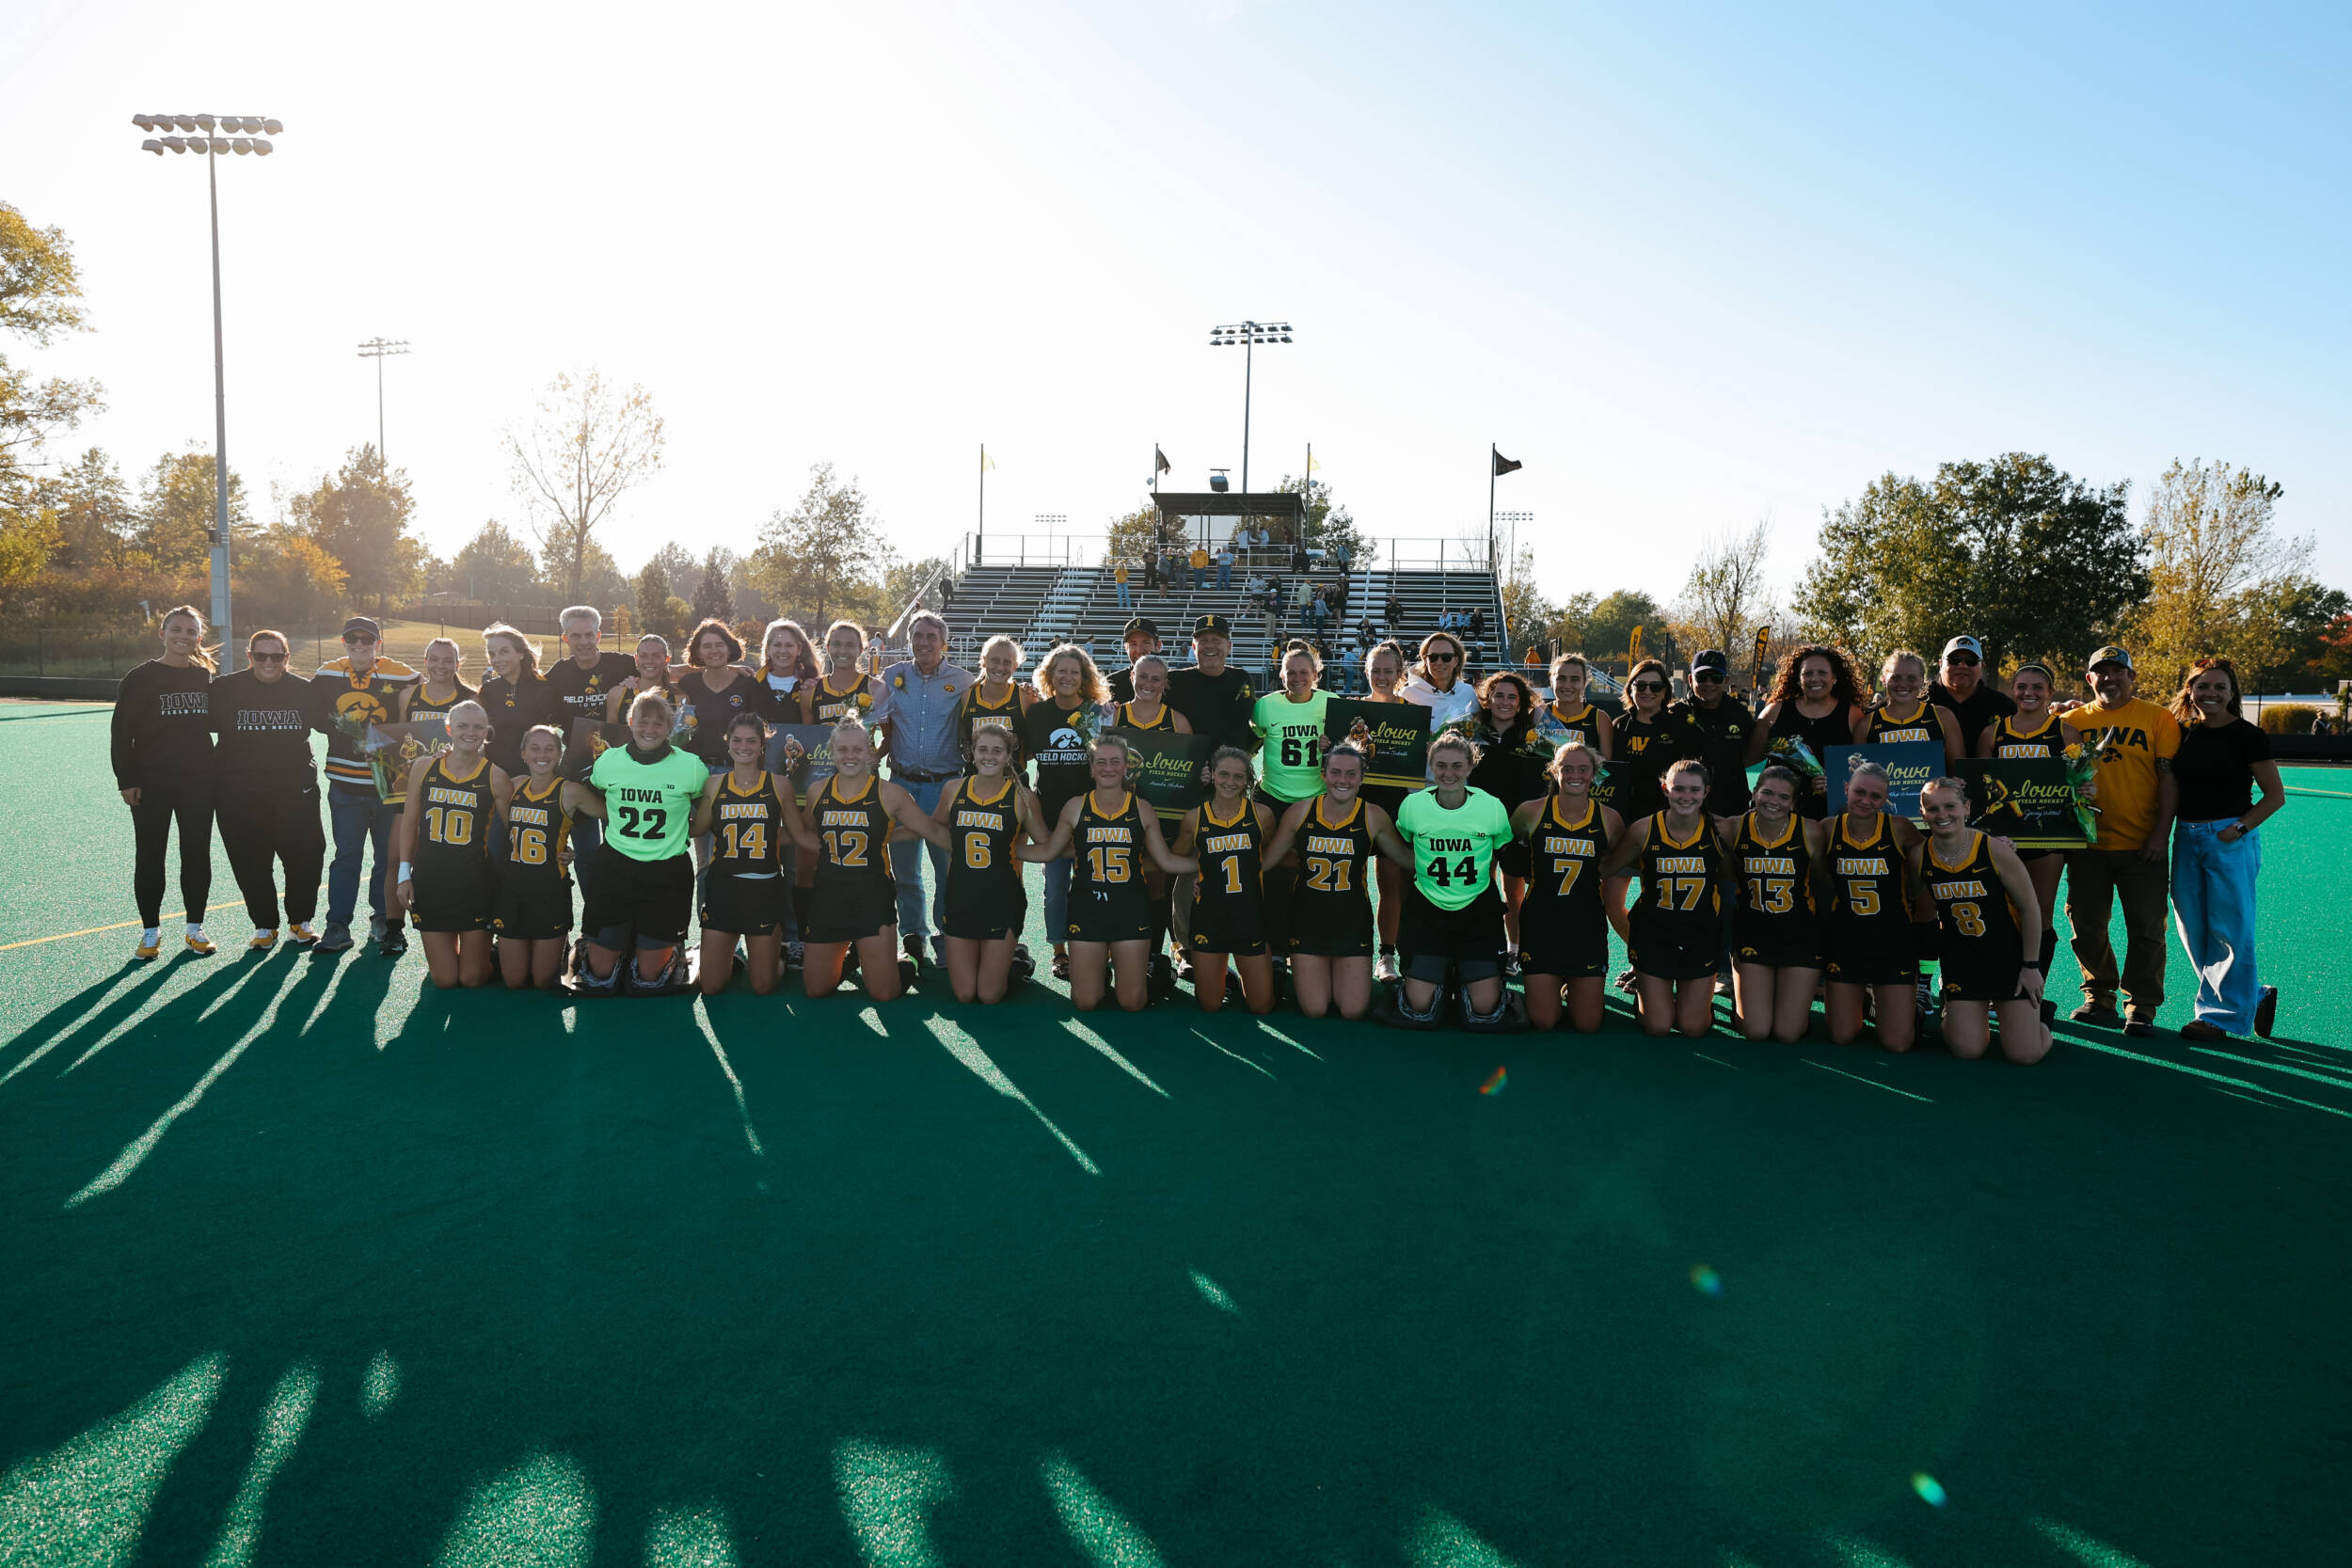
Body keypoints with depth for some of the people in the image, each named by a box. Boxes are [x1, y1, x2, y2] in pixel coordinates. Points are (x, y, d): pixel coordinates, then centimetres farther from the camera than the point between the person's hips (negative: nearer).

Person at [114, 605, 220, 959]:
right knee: (150, 857, 4)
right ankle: (151, 932, 15)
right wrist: (126, 780, -10)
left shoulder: (205, 677, 8)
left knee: (197, 854, 6)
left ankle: (195, 928, 18)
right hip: (152, 781, -3)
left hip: (198, 780, 3)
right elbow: (122, 732, -5)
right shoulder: (141, 678, -4)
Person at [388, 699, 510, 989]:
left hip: (475, 884, -1)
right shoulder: (424, 767, 0)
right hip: (430, 880, 1)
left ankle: (484, 951, 36)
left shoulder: (495, 777, -5)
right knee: (444, 979, 4)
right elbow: (409, 821, 7)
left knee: (473, 978, 3)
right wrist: (405, 873, 3)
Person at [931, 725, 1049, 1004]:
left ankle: (1013, 959, 32)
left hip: (1003, 903, -2)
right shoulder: (954, 790, 1)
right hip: (960, 900, 3)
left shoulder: (1022, 797, -6)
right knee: (964, 994, 4)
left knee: (990, 995, 0)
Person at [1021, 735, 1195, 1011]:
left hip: (1131, 909, 0)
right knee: (1085, 1002, 0)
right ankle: (1102, 974, 32)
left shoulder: (1142, 810, 3)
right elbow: (1048, 851, 10)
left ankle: (1118, 969, 32)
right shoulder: (1075, 807, 2)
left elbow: (1166, 861, 7)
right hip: (1086, 908, 0)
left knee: (1133, 1002, 0)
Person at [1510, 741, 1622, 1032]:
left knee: (1587, 1024, 2)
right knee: (1543, 1022, -3)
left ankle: (1571, 989, 34)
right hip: (1541, 924, -1)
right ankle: (1553, 990, 30)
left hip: (1588, 928, 1)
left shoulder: (1609, 820, -3)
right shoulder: (1531, 811, -6)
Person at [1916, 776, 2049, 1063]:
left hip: (2009, 958, -2)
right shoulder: (1919, 855, -9)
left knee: (2025, 1053, -7)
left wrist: (2031, 966, -7)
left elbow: (2030, 909, -9)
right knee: (1967, 1050, -7)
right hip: (1961, 961, 2)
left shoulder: (1995, 850, -17)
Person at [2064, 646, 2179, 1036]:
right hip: (2087, 843, 3)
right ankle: (2098, 999, 23)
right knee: (2087, 927, 8)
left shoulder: (2158, 719, 1)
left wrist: (2161, 833, -10)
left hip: (2141, 846, -2)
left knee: (2146, 929, 1)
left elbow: (2169, 778, -2)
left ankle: (2141, 1007, 11)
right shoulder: (2073, 720, 7)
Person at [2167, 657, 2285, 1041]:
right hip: (2187, 837, 6)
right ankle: (2255, 995, 25)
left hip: (2229, 839, -6)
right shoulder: (2182, 733, 8)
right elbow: (2171, 789, 15)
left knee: (2229, 929, -2)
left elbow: (2275, 795, -4)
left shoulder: (2247, 736, -5)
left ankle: (2221, 1014, 7)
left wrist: (2240, 828, -12)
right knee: (2193, 930, 9)